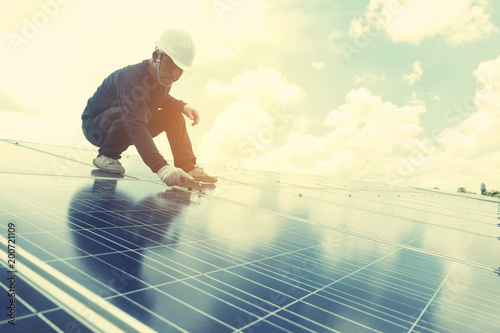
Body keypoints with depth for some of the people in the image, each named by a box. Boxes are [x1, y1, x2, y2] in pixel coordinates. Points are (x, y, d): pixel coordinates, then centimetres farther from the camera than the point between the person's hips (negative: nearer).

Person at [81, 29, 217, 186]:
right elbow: (137, 128, -47)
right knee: (144, 112, -34)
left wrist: (183, 106, -8)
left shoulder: (164, 76, -9)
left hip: (124, 127, 8)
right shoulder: (130, 78, -35)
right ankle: (106, 155, -15)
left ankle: (187, 167, -12)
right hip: (94, 125, -7)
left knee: (173, 113, -6)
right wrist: (162, 168, -57)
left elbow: (161, 99, 15)